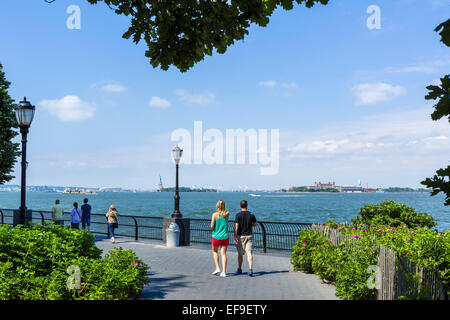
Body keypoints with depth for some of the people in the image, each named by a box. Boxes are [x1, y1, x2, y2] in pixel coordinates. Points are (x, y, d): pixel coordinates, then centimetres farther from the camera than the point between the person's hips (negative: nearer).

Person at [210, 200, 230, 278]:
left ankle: (217, 268, 12)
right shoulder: (227, 214, -2)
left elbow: (212, 226, -13)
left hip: (216, 236, -2)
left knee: (215, 251, 21)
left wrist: (212, 228, 8)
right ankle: (224, 272, 0)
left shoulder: (215, 214, -12)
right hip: (225, 236, 2)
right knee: (223, 254, 5)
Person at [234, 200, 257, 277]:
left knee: (240, 254, 12)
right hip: (249, 236, 2)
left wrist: (235, 236, -13)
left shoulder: (238, 215, -9)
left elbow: (236, 226, -14)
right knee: (249, 253, -4)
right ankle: (250, 269, -18)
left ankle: (239, 270, 25)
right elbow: (255, 224, 11)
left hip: (240, 236, -1)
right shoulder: (251, 214, 0)